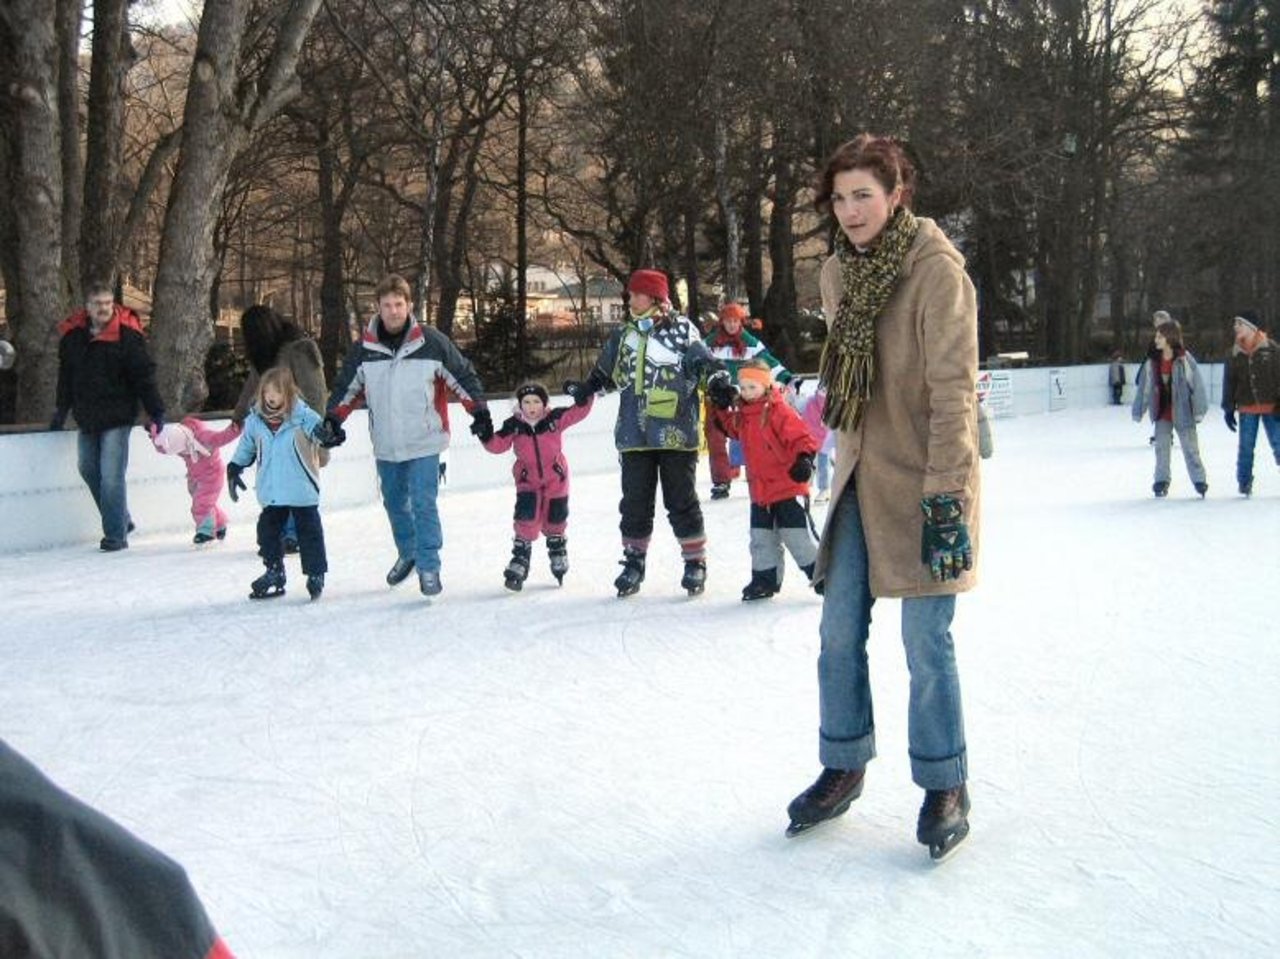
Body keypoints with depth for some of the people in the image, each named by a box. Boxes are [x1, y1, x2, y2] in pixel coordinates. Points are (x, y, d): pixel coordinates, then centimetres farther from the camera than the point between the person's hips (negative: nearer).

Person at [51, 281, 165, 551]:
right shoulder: (72, 336, 3)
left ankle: (116, 534, 0)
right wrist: (60, 412, 21)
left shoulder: (127, 335, -10)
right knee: (88, 470, 13)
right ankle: (120, 521, 27)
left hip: (117, 417, -6)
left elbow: (144, 375, -10)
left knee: (111, 477, -9)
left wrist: (156, 411, -12)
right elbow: (66, 377, 16)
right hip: (86, 418, 6)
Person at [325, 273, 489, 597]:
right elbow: (347, 386, 12)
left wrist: (479, 411, -2)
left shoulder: (431, 342, -8)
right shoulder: (365, 348, -1)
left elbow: (464, 375, 1)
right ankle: (407, 554, 38)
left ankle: (429, 567, 2)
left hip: (423, 441, -4)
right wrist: (333, 417, 3)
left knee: (423, 504, -9)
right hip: (385, 445, 4)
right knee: (395, 503, 17)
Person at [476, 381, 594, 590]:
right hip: (527, 480, -1)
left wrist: (584, 397, -39)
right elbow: (498, 445, -17)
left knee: (555, 518, 15)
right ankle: (520, 558, -2)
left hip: (555, 479, 1)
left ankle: (557, 550, 43)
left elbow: (578, 412, -21)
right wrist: (486, 435, -35)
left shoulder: (554, 418, -16)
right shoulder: (514, 425, -15)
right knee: (526, 518, -14)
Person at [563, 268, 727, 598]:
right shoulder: (624, 335, 13)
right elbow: (604, 373, 23)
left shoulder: (682, 330, -1)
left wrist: (719, 381, -22)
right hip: (635, 433, 4)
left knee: (681, 500, 2)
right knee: (635, 501, 7)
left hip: (676, 433, -4)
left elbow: (705, 362, -3)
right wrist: (583, 388, 7)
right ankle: (634, 561, 19)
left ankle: (695, 561, 13)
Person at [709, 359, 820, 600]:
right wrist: (723, 408, 15)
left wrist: (804, 458, -34)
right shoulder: (741, 413, 7)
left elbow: (800, 437, -19)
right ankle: (765, 579, 27)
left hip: (788, 488, -7)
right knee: (762, 539, 14)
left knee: (799, 537, -3)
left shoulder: (779, 410, -16)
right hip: (759, 490, 7)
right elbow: (734, 430, 27)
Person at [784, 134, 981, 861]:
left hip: (922, 481, -6)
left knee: (927, 642, -1)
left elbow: (953, 390, -18)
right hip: (860, 476, 7)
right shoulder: (840, 273, 8)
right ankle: (844, 768, 26)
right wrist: (847, 461, 16)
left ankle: (946, 788, 16)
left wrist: (946, 496, -21)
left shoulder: (936, 270, -14)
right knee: (839, 633, 9)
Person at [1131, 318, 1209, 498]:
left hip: (1182, 412, -3)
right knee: (1161, 447, 5)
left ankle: (1199, 481, 15)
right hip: (1162, 413, 3)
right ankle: (1161, 481, 18)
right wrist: (1138, 411, 9)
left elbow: (1197, 384, -8)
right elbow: (1144, 387, 7)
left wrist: (1199, 410, -9)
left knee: (1190, 448, 4)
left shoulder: (1184, 360, -12)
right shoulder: (1152, 362, -1)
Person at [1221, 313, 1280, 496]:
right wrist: (1228, 409, 7)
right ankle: (1244, 483, 14)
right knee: (1245, 447, 4)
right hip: (1246, 409, 2)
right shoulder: (1235, 354, 5)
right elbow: (1229, 382, 10)